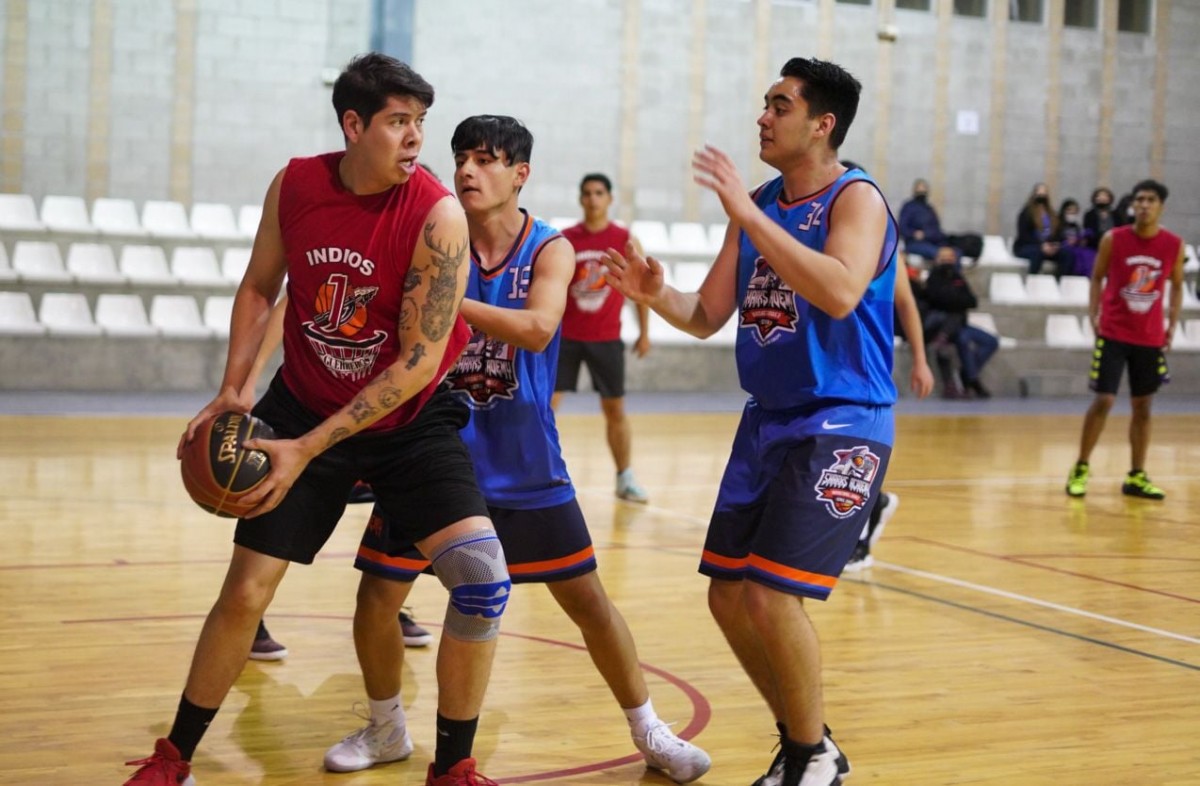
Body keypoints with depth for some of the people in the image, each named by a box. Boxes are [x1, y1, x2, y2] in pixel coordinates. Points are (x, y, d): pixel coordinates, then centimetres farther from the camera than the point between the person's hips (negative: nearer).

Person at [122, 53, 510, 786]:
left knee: (482, 576, -17)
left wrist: (307, 450, -26)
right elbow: (260, 288, 7)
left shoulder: (438, 215, -23)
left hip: (411, 419, -2)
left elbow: (418, 362, -24)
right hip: (304, 403, 2)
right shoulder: (294, 185, -10)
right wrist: (233, 389, -8)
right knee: (244, 592, 2)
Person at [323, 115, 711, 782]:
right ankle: (386, 730, 25)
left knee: (588, 599, 4)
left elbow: (537, 328, -27)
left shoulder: (550, 249, -8)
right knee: (377, 598, 0)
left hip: (525, 465, -1)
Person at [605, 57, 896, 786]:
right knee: (729, 596, 8)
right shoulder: (757, 206, 9)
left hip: (841, 425, -8)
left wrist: (748, 215, -31)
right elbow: (709, 315, 11)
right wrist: (658, 294, -11)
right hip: (767, 420, 8)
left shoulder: (856, 198, -13)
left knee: (773, 596, -14)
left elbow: (840, 294, -32)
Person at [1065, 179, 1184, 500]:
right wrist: (1093, 314, -6)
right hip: (1113, 333, -2)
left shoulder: (1175, 245, -3)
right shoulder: (1113, 239, -7)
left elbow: (1177, 285, 11)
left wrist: (1173, 323, 2)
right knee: (1103, 401, -7)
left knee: (1143, 406, 8)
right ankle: (1080, 469, 8)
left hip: (1150, 338, 2)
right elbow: (1097, 278, 5)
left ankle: (1136, 477, 18)